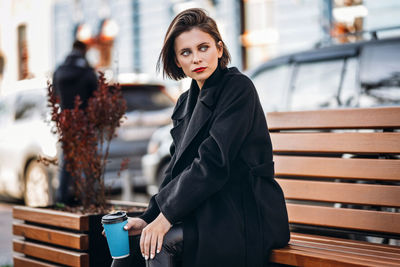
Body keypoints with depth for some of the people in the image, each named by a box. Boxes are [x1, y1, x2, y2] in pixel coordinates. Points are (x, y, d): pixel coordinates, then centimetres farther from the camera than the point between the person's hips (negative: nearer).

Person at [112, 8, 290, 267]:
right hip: (210, 213, 7)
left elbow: (214, 162, -19)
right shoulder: (187, 102, 14)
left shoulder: (238, 88, -11)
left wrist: (167, 215, -20)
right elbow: (176, 170, 11)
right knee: (133, 242, -7)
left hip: (245, 215, -7)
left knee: (162, 243, -26)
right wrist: (149, 217, -3)